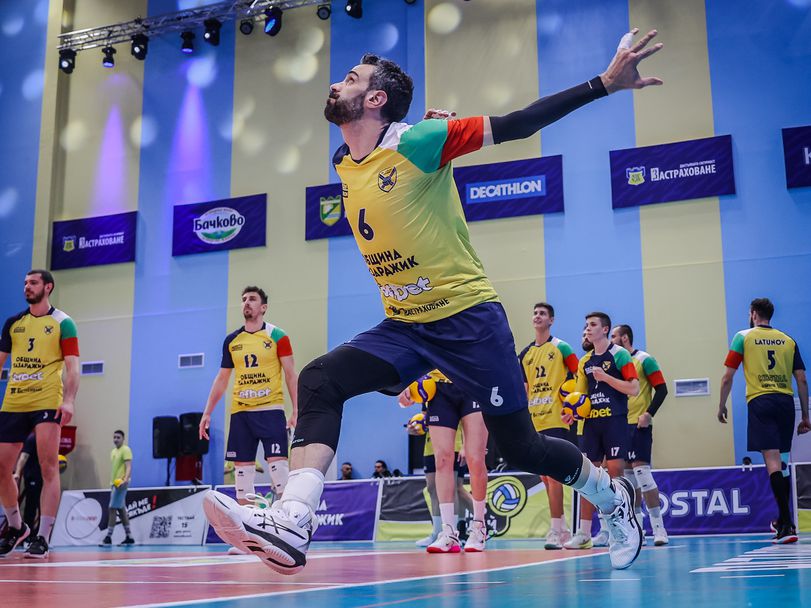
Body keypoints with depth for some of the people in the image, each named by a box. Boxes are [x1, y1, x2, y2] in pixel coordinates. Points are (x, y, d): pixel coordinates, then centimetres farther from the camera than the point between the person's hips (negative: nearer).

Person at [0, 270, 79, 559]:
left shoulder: (62, 323, 3)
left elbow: (72, 367, -3)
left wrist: (68, 400, -16)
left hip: (47, 402, -5)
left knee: (49, 467, -9)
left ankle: (42, 539, -5)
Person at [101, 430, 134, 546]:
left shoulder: (125, 450, -8)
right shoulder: (113, 451, 18)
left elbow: (128, 467, -18)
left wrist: (125, 480, -33)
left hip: (120, 484, -9)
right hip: (114, 484, 9)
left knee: (112, 509, -11)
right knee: (121, 510, 9)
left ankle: (108, 538, -9)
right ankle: (129, 537, 14)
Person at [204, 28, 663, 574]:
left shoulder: (416, 141, -15)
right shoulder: (343, 164, 5)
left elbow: (515, 125, -17)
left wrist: (606, 83, -22)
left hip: (468, 317, -6)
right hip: (403, 326, 6)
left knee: (522, 449, 3)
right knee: (319, 381, -17)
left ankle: (616, 499, 30)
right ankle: (291, 523, -23)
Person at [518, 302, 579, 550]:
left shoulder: (561, 347, -1)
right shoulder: (525, 353, 16)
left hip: (555, 419, -6)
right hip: (533, 422, 6)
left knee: (552, 473, -14)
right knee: (544, 476, 9)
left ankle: (556, 531, -11)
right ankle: (563, 527, 20)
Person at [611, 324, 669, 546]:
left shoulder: (644, 360, -6)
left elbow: (661, 389, -10)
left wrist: (649, 414, -19)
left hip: (638, 425, -7)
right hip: (621, 425, 7)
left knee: (641, 469, -14)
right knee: (628, 474, 10)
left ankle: (658, 526, -10)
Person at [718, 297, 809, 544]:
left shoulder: (743, 337, 6)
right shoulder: (788, 341, 14)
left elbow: (728, 377, 2)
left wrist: (722, 405, 13)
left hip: (760, 402, -4)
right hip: (786, 402, 4)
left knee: (772, 460, -9)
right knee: (782, 461, 15)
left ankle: (788, 525, -17)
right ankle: (783, 521, 25)